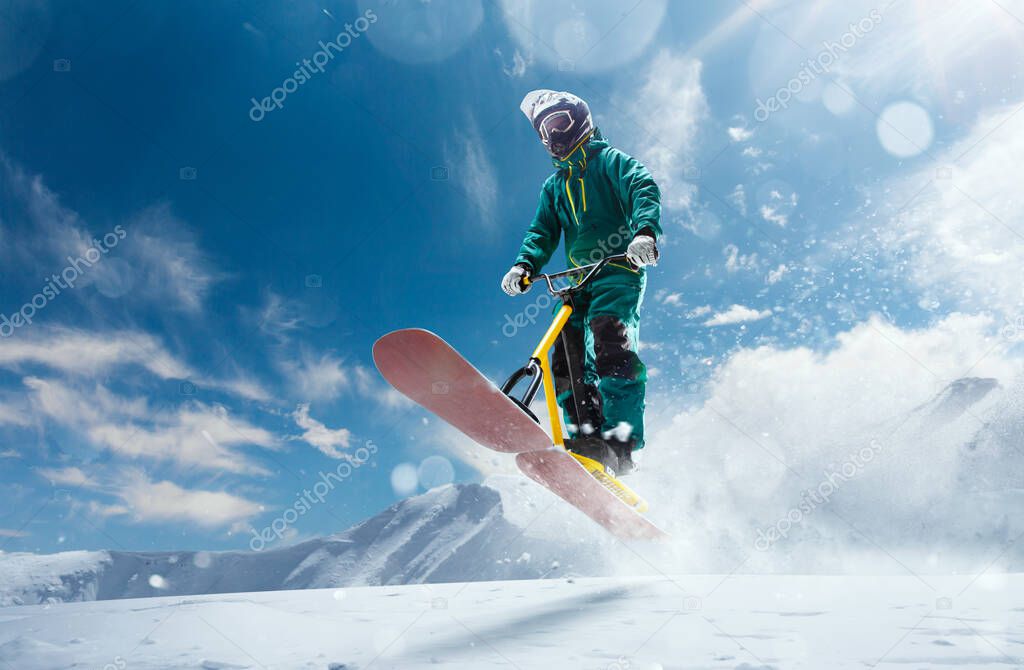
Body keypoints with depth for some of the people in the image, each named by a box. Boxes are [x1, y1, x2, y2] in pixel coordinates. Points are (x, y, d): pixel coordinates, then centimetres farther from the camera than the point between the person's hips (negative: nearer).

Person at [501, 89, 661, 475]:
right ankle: (586, 437, -8)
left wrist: (644, 232, -25)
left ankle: (621, 441, -33)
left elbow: (644, 191, -3)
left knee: (610, 337, -27)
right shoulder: (554, 186, 29)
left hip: (619, 269, -6)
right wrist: (525, 265, -3)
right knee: (568, 356, -8)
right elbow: (543, 232, 18)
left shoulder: (611, 161, 13)